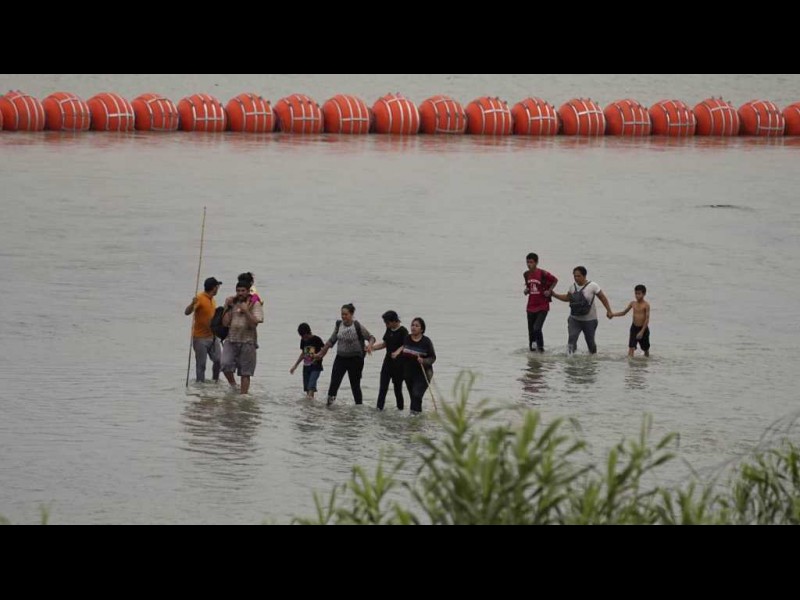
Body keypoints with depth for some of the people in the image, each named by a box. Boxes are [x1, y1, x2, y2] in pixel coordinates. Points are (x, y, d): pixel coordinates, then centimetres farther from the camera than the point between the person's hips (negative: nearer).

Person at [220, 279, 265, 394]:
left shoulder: (255, 304, 0)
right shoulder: (233, 303, 10)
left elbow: (254, 323, -10)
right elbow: (225, 323, 4)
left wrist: (246, 311, -18)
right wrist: (228, 307, -2)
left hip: (247, 341, -3)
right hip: (231, 340, 3)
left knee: (245, 372, 0)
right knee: (225, 364, -18)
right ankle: (233, 385, 4)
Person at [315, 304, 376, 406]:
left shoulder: (358, 327, -9)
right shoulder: (339, 325, 4)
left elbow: (371, 337, -2)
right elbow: (331, 341, 14)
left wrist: (369, 346, -24)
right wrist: (321, 353, 17)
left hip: (355, 359, -3)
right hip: (340, 358, 3)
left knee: (355, 384, 4)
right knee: (334, 383, -9)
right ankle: (329, 404, -9)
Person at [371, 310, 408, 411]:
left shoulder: (403, 331, -13)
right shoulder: (389, 330, 9)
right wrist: (371, 348, 11)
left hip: (398, 364, -7)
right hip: (388, 361, 7)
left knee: (397, 387, 2)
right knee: (383, 387, 0)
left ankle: (400, 407, 15)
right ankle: (379, 408, -2)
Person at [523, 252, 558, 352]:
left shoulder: (543, 273, -13)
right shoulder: (526, 274, 4)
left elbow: (555, 280, 0)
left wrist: (549, 291, -9)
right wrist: (526, 290, -1)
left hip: (542, 307, -6)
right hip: (531, 306, 6)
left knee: (537, 329, -18)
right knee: (531, 330, 9)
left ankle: (540, 348, -3)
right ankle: (531, 348, 21)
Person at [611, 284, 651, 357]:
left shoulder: (646, 305, -14)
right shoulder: (633, 303, 0)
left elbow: (647, 319, -17)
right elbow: (624, 312, 12)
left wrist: (642, 331, -21)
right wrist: (613, 314, -2)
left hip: (643, 329, -3)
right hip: (634, 327, 3)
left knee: (646, 348, 14)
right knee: (631, 347, -11)